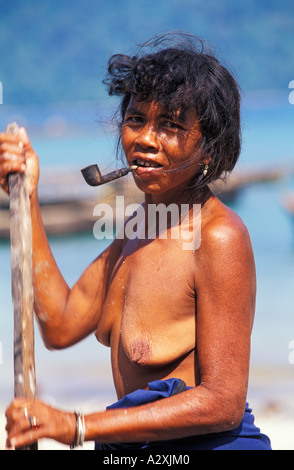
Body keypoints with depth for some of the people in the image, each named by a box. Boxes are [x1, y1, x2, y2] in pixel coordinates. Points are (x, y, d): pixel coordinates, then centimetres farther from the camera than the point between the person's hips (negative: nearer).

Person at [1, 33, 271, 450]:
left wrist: (76, 427, -21)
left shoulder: (220, 237, -16)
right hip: (137, 447, 7)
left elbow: (223, 403, -18)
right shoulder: (141, 225, 8)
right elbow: (61, 326, 8)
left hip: (210, 442, -7)